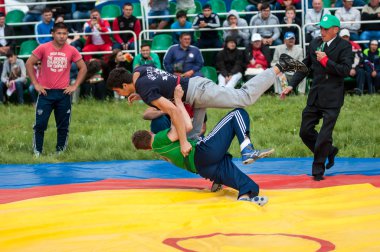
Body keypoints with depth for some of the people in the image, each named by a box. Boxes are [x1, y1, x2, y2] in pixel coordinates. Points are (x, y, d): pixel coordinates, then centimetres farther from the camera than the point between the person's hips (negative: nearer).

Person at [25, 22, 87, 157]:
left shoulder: (72, 50, 0)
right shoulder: (43, 48, -4)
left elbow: (83, 68, 9)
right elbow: (29, 64, 2)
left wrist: (75, 86, 1)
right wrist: (36, 84, -3)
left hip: (63, 93, 2)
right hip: (45, 92, -1)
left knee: (63, 126, 5)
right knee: (40, 124, -3)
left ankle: (60, 151, 15)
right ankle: (37, 152, 5)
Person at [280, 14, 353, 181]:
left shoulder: (344, 46, -7)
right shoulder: (315, 44, 9)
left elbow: (345, 71, -17)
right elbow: (305, 66, 16)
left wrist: (326, 60, -19)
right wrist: (291, 85, 9)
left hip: (332, 99, -6)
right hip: (315, 97, 6)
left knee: (324, 135, -4)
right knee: (305, 131, 10)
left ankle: (318, 170, 10)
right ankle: (329, 151, 31)